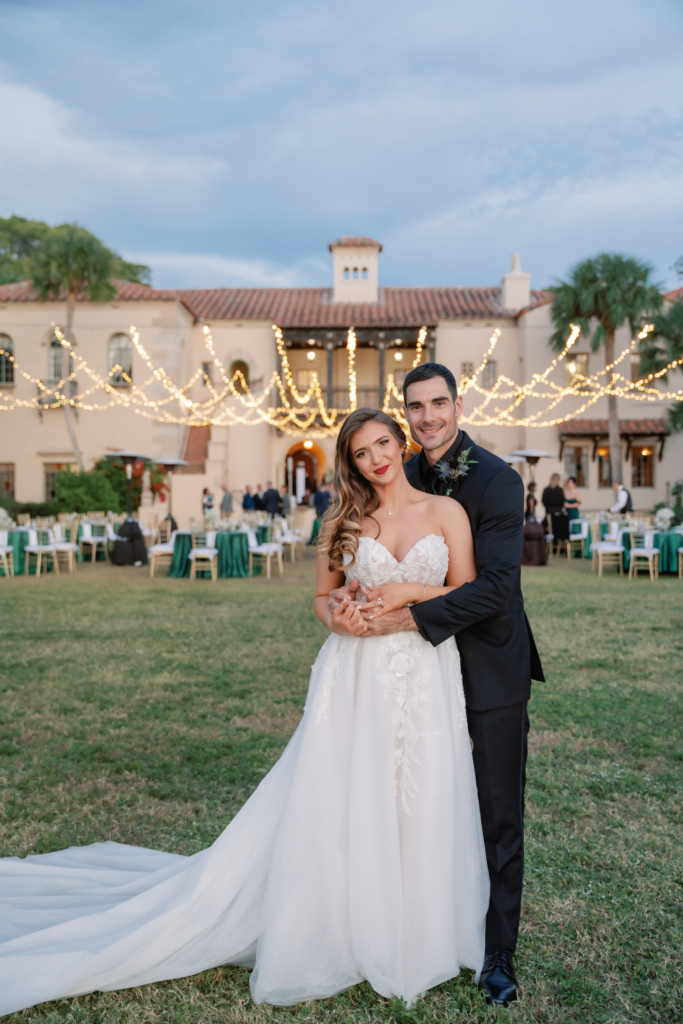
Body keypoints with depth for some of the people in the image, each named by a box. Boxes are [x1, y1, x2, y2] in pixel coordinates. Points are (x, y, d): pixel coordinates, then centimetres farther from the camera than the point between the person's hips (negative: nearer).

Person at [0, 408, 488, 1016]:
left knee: (420, 809, 9)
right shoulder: (344, 520, 4)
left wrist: (413, 591, -12)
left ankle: (415, 936, 31)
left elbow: (470, 595, 3)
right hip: (356, 677, 0)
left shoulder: (446, 511, 2)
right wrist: (337, 620, -9)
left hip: (427, 680, 0)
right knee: (334, 808, 3)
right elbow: (323, 594, 12)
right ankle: (333, 933, 25)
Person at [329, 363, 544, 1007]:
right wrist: (354, 590, -12)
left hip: (491, 670, -5)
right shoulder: (404, 480, 4)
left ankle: (498, 952, 23)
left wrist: (411, 618, -25)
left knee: (499, 816, 7)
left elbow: (495, 586, -22)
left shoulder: (497, 480, -15)